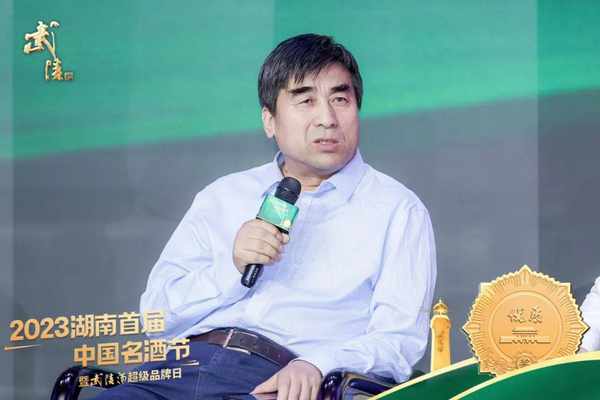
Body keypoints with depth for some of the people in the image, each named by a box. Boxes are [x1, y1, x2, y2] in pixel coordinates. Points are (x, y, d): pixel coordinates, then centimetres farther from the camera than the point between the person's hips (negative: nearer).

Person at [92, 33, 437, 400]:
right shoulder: (222, 197, 21)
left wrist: (315, 365, -19)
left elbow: (399, 339, 0)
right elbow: (157, 315, 14)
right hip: (184, 366, 3)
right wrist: (232, 268, -4)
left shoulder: (397, 210, 11)